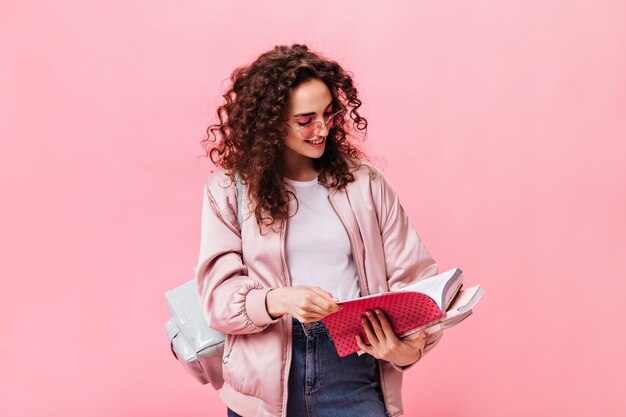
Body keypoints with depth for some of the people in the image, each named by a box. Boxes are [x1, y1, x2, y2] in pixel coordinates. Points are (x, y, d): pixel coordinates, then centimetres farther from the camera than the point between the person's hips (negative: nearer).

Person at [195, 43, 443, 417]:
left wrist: (412, 346, -18)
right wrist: (278, 300, -26)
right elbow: (218, 294, -5)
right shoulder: (230, 190, 0)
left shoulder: (365, 182, 4)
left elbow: (413, 277, 1)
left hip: (355, 371, 1)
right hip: (265, 378, 0)